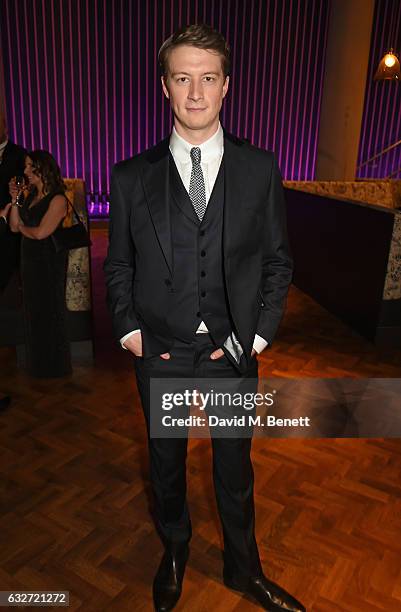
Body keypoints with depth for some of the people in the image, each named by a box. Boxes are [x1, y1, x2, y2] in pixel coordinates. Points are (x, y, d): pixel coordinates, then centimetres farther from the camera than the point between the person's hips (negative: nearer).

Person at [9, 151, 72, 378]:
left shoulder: (57, 199, -15)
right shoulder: (30, 196, 9)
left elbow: (40, 232, -20)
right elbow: (14, 226, 6)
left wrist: (22, 227, -2)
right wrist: (15, 199, -4)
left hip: (50, 261, -7)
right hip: (30, 259, 8)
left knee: (49, 311, 6)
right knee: (34, 311, 15)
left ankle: (54, 365, 24)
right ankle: (38, 362, 30)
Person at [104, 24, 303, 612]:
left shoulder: (260, 168, -3)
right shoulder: (132, 176, -4)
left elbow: (278, 260, 1)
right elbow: (118, 264, 4)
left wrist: (260, 333, -5)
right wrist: (128, 330, -5)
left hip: (233, 350, 0)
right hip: (160, 350, 1)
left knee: (235, 467, 18)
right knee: (166, 463, 20)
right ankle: (174, 552, 50)